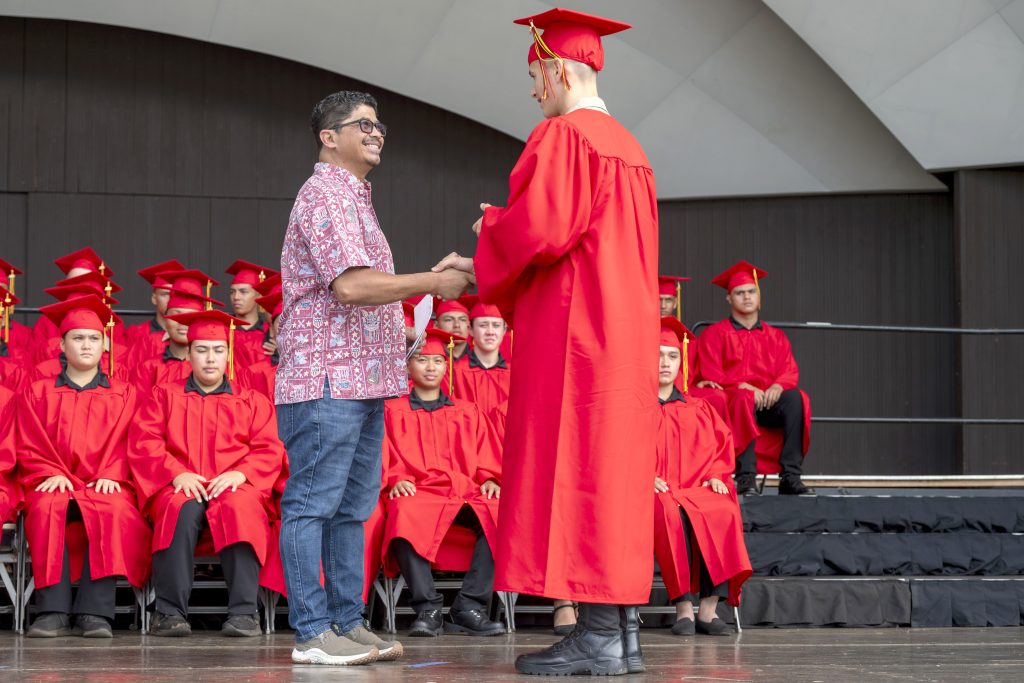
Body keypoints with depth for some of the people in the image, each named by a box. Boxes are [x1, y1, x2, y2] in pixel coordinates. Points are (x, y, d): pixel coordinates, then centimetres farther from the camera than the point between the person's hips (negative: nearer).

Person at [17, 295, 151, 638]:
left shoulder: (123, 394, 18)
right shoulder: (38, 394, 18)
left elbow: (125, 443, 6)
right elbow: (30, 447, 9)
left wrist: (110, 475, -12)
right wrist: (51, 474, -9)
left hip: (105, 485, 0)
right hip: (54, 484, 0)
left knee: (112, 510, -37)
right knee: (47, 507, -37)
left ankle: (95, 611, -40)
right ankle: (53, 610, -40)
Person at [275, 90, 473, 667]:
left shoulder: (354, 198, 22)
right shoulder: (327, 195, -10)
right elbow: (352, 285, -21)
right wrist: (432, 283, -15)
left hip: (362, 380, 10)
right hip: (328, 379, -10)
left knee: (352, 507, 11)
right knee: (312, 505, -6)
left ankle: (348, 622, 15)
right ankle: (312, 632, -6)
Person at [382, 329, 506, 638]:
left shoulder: (467, 412, 27)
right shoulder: (393, 411, 20)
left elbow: (486, 457, 19)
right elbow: (387, 455, 9)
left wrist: (489, 479, -2)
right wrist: (397, 479, -11)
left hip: (467, 492, 2)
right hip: (417, 492, -2)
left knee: (499, 512, -34)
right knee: (404, 514, -41)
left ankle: (470, 606, -33)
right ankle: (427, 608, -38)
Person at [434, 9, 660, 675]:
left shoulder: (563, 136, -11)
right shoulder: (629, 146, 17)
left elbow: (537, 232, -19)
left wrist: (480, 256, 1)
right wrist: (507, 235, 23)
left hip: (572, 332, -9)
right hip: (626, 333, 9)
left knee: (575, 475, -8)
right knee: (619, 475, 8)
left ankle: (596, 636, -11)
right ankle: (624, 632, 8)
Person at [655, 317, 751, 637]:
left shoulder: (698, 410, 24)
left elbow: (722, 445, 19)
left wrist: (716, 475, 0)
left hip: (698, 488, 3)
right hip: (656, 491, -3)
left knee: (724, 511, -32)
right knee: (670, 514, -39)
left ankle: (709, 608, -32)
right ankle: (683, 607, -35)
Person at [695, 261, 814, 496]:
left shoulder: (775, 336, 21)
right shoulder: (715, 334, 11)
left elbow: (790, 372, 8)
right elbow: (711, 376, -1)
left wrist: (777, 386, -16)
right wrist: (743, 387, -19)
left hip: (768, 400, 3)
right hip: (730, 403, -3)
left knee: (796, 397, -30)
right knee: (744, 399, -39)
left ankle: (791, 477, -35)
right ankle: (746, 477, -44)